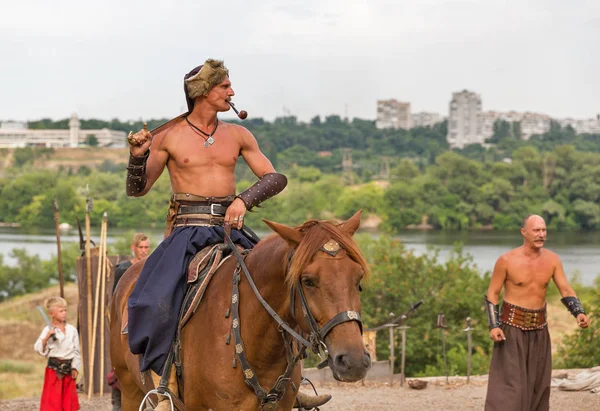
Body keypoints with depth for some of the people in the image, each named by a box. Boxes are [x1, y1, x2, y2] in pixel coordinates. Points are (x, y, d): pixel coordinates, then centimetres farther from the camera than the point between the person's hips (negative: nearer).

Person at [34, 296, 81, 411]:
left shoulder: (72, 330, 5)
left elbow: (77, 351, 9)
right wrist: (47, 337, -27)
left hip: (68, 368, 4)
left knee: (69, 400, 8)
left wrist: (75, 368, 2)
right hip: (54, 368, -3)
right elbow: (38, 348, -13)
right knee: (53, 400, -4)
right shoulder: (48, 330, -5)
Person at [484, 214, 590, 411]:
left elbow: (566, 291, -5)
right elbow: (492, 294, -5)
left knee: (537, 383, 9)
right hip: (512, 327, -5)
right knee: (508, 383, -11)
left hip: (539, 329, 5)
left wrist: (579, 313, -25)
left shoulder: (552, 259, -1)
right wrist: (493, 326, -16)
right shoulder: (507, 260, -12)